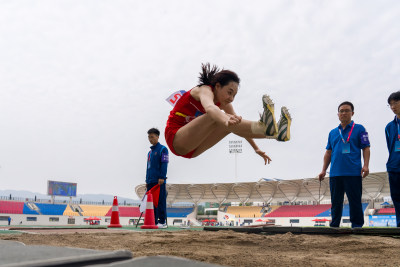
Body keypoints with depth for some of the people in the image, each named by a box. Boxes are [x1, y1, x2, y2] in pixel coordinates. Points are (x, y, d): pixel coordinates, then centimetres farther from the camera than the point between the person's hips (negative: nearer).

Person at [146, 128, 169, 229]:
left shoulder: (162, 149, -2)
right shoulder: (150, 152, 21)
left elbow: (164, 164, -10)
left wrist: (162, 177, -17)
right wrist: (147, 180, 18)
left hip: (159, 181, -8)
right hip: (151, 182, 8)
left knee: (160, 201, -6)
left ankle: (162, 222, -2)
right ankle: (154, 222, 12)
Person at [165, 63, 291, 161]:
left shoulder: (223, 102, 5)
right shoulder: (204, 90, -19)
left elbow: (239, 124, 9)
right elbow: (210, 108, -44)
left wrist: (256, 148, 6)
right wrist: (225, 120, -65)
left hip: (192, 148, 7)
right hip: (175, 138, -7)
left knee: (232, 123, -14)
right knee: (215, 117, -33)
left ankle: (273, 131, -28)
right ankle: (263, 127, -50)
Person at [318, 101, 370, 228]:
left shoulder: (359, 129, 5)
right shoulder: (333, 132, 16)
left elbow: (366, 148, 0)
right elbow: (328, 152, 18)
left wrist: (366, 165, -13)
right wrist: (324, 170, 11)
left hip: (353, 173, -4)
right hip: (335, 173, 4)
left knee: (355, 202, -1)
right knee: (336, 203, 10)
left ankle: (357, 226, 8)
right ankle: (334, 226, 18)